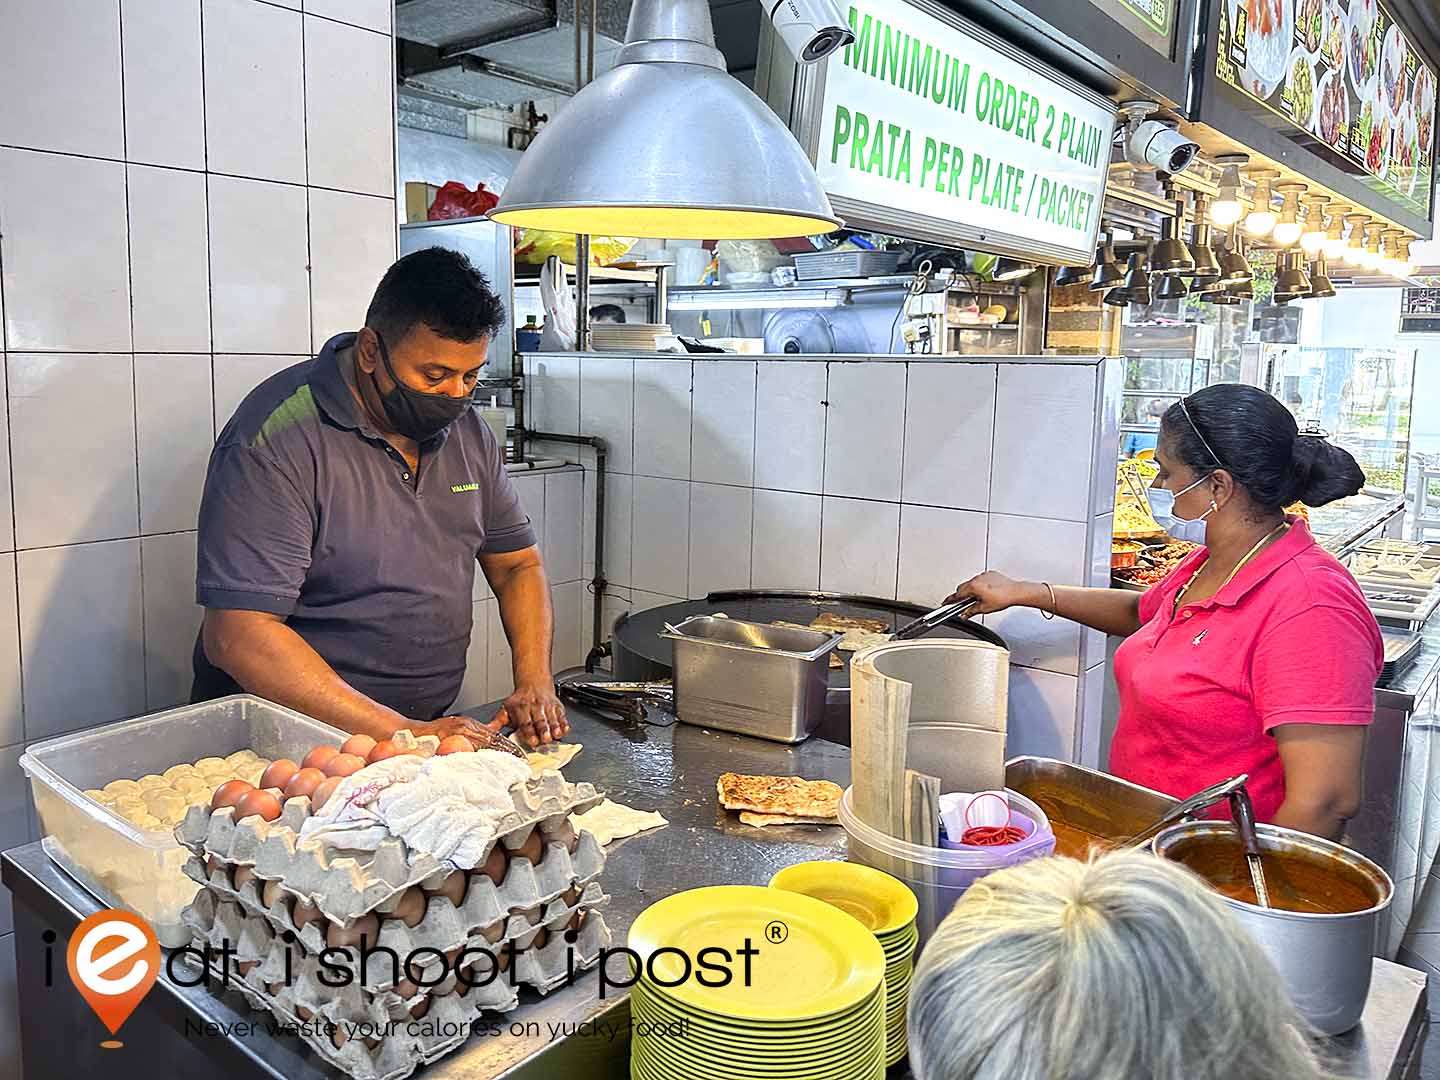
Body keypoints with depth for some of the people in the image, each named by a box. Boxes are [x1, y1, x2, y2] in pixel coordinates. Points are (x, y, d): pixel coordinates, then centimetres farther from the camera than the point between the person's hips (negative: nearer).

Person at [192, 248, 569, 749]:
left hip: (432, 725, 6)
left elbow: (517, 564, 13)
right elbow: (237, 635, -22)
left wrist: (535, 681, -4)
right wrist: (403, 733, -24)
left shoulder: (467, 430, 5)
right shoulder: (277, 441, -16)